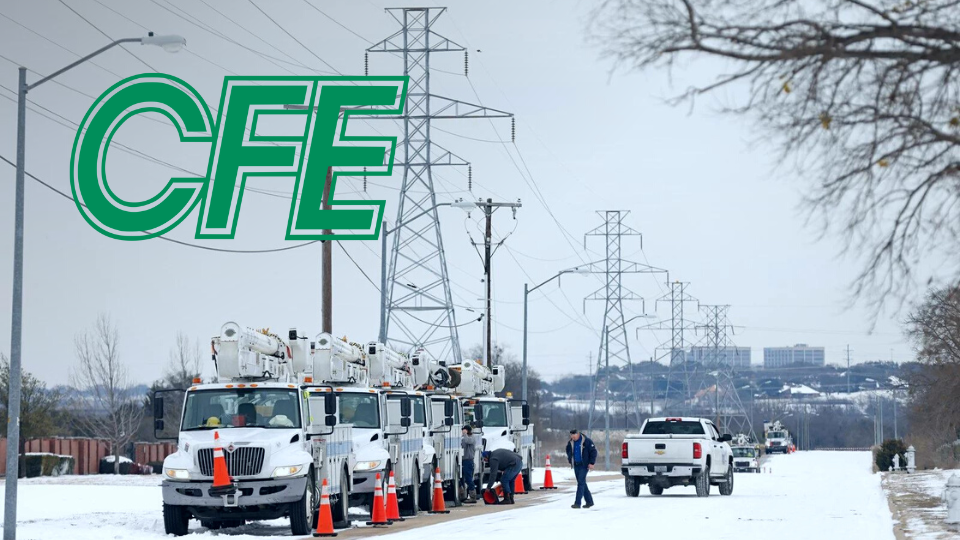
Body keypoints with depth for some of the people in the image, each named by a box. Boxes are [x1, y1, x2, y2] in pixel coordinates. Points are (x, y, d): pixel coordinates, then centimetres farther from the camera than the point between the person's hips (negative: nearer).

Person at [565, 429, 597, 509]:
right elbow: (569, 451, 27)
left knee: (581, 483, -12)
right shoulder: (570, 443, 7)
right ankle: (589, 501, 21)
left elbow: (593, 451, -9)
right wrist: (569, 460, 17)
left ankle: (577, 503, -15)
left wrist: (591, 463, -13)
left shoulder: (586, 441, -12)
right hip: (576, 465, 7)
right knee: (582, 483, 10)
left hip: (584, 465, -7)